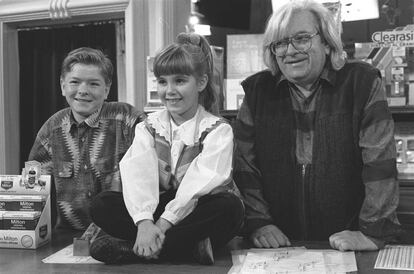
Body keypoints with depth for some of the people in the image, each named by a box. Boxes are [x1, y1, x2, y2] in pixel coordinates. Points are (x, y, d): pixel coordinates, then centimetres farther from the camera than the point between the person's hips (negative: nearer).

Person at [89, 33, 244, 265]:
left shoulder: (218, 130, -5)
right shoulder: (148, 127, 6)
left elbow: (200, 183, -19)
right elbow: (137, 174, -13)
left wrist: (164, 223, -30)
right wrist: (144, 222, -31)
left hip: (201, 215, -2)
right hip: (158, 208, 3)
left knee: (230, 206, -34)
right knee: (102, 205, -16)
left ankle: (134, 248, -30)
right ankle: (190, 245, -30)